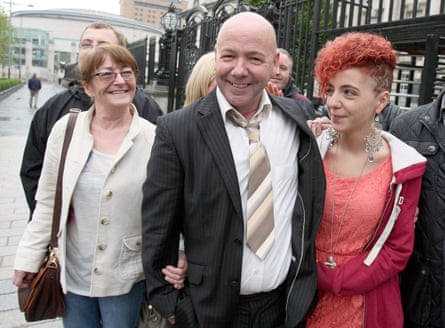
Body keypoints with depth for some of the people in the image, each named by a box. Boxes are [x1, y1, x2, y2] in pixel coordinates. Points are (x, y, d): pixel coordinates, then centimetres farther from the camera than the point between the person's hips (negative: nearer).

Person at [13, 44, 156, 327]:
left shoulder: (153, 138, -11)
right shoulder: (65, 129, -5)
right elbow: (47, 203, 1)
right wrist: (29, 259, 3)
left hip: (125, 279, -2)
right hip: (73, 272, 2)